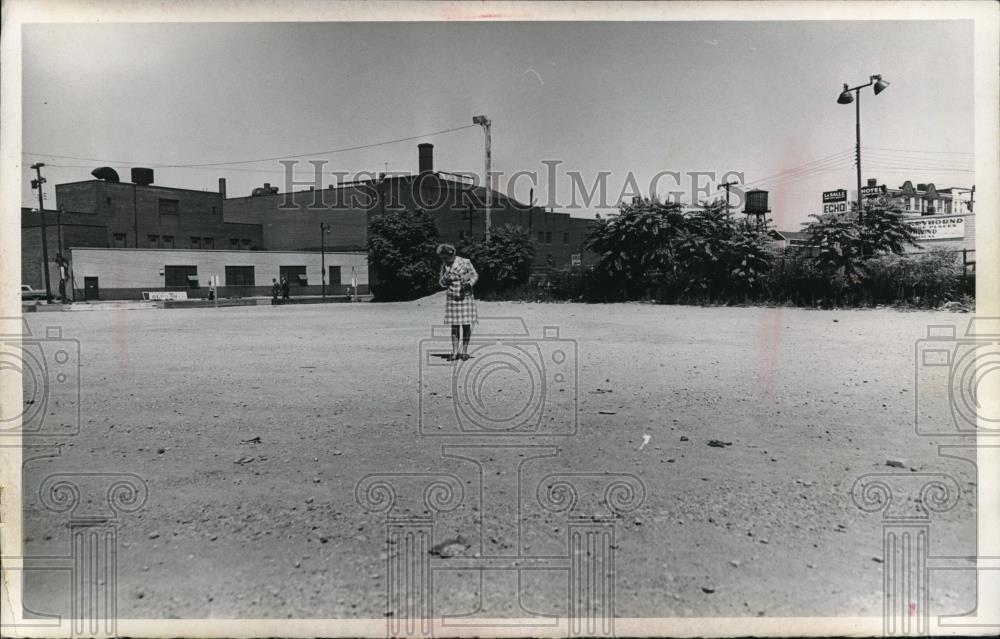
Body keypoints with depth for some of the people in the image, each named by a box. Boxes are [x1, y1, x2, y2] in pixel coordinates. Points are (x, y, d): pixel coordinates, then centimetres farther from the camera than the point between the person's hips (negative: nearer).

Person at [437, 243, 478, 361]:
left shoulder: (465, 262, -8)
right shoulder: (444, 265, 5)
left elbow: (475, 276, -1)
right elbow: (441, 282, 12)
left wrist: (469, 284, -20)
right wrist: (444, 280, -11)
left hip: (466, 297, -3)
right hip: (452, 298, 3)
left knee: (466, 325, 0)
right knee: (454, 326, 3)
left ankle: (464, 351, 10)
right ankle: (455, 352, 8)